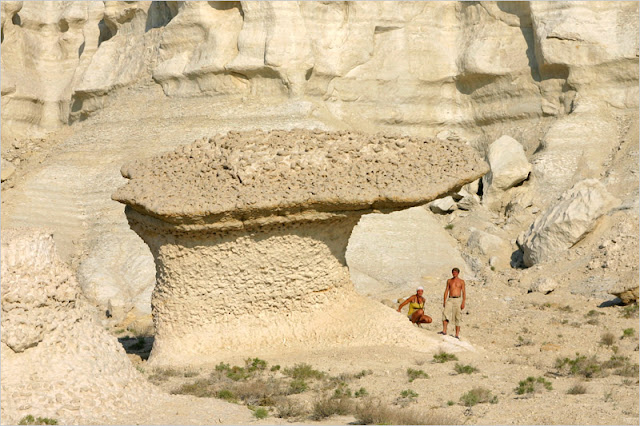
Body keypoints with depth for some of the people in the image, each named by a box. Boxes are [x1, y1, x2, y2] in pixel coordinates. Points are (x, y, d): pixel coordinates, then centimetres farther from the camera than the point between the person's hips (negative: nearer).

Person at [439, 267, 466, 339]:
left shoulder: (461, 281, 5)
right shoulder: (449, 281, 14)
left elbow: (464, 293, 2)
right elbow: (446, 291, 15)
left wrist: (463, 303, -7)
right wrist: (444, 301, 6)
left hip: (458, 300, -2)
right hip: (450, 300, 2)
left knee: (457, 317, -1)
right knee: (445, 313, -19)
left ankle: (457, 335, 2)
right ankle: (444, 331, -23)